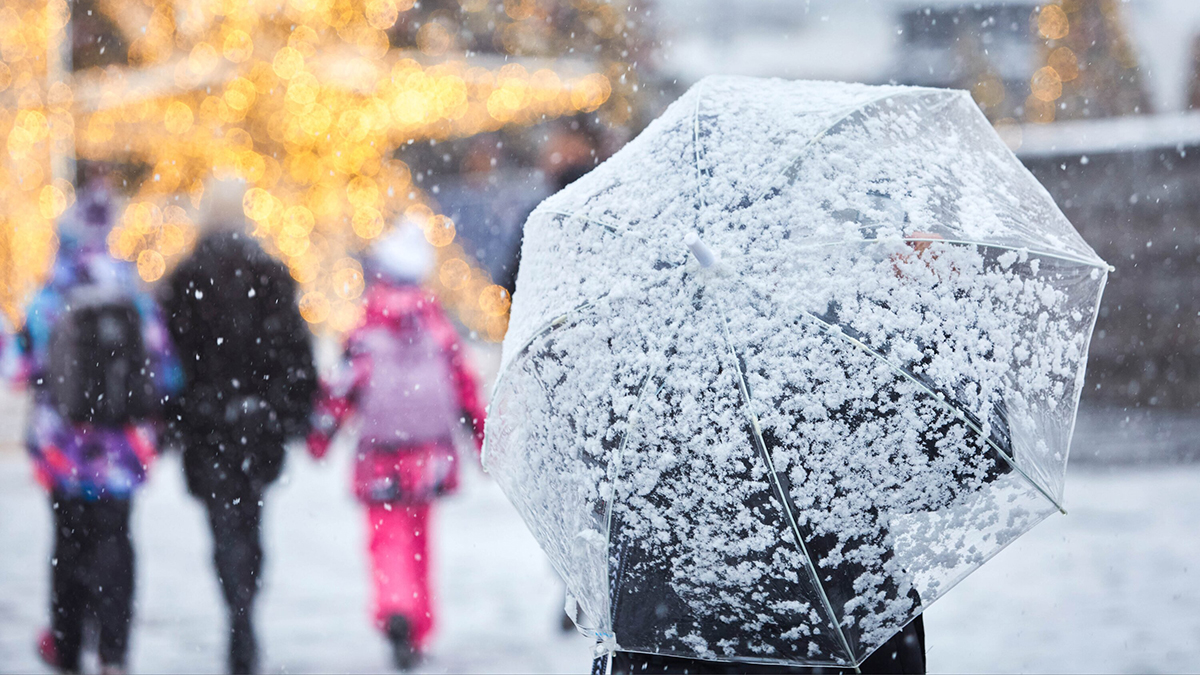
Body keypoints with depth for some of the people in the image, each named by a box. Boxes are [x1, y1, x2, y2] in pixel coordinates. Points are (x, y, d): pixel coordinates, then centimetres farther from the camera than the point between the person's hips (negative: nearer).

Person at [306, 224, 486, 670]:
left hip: (381, 453, -4)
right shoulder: (436, 325, 0)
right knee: (418, 537, 18)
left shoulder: (369, 331, -11)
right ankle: (419, 631, 24)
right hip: (429, 453, 4)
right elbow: (464, 384, 5)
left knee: (389, 537, -3)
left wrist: (320, 434, 3)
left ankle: (396, 613, -28)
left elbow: (345, 386, -10)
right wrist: (481, 437, 15)